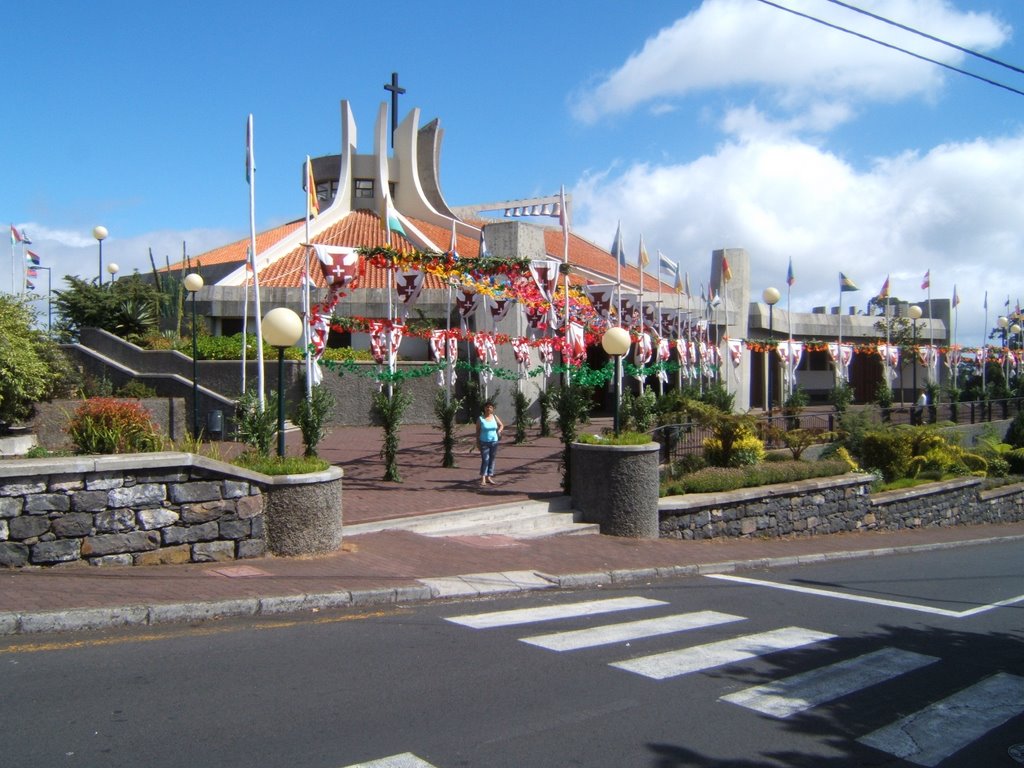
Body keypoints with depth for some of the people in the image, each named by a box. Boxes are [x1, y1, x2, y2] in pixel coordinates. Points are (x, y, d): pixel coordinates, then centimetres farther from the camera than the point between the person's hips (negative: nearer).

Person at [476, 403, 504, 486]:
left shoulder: (494, 417, 4)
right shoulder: (480, 418, -4)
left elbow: (501, 425, 16)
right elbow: (477, 430, -2)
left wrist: (499, 430, -4)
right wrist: (477, 441, -6)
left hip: (494, 441, 4)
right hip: (484, 442, -4)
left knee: (492, 459, 7)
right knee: (485, 460, -11)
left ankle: (489, 477, 16)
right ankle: (483, 478, -10)